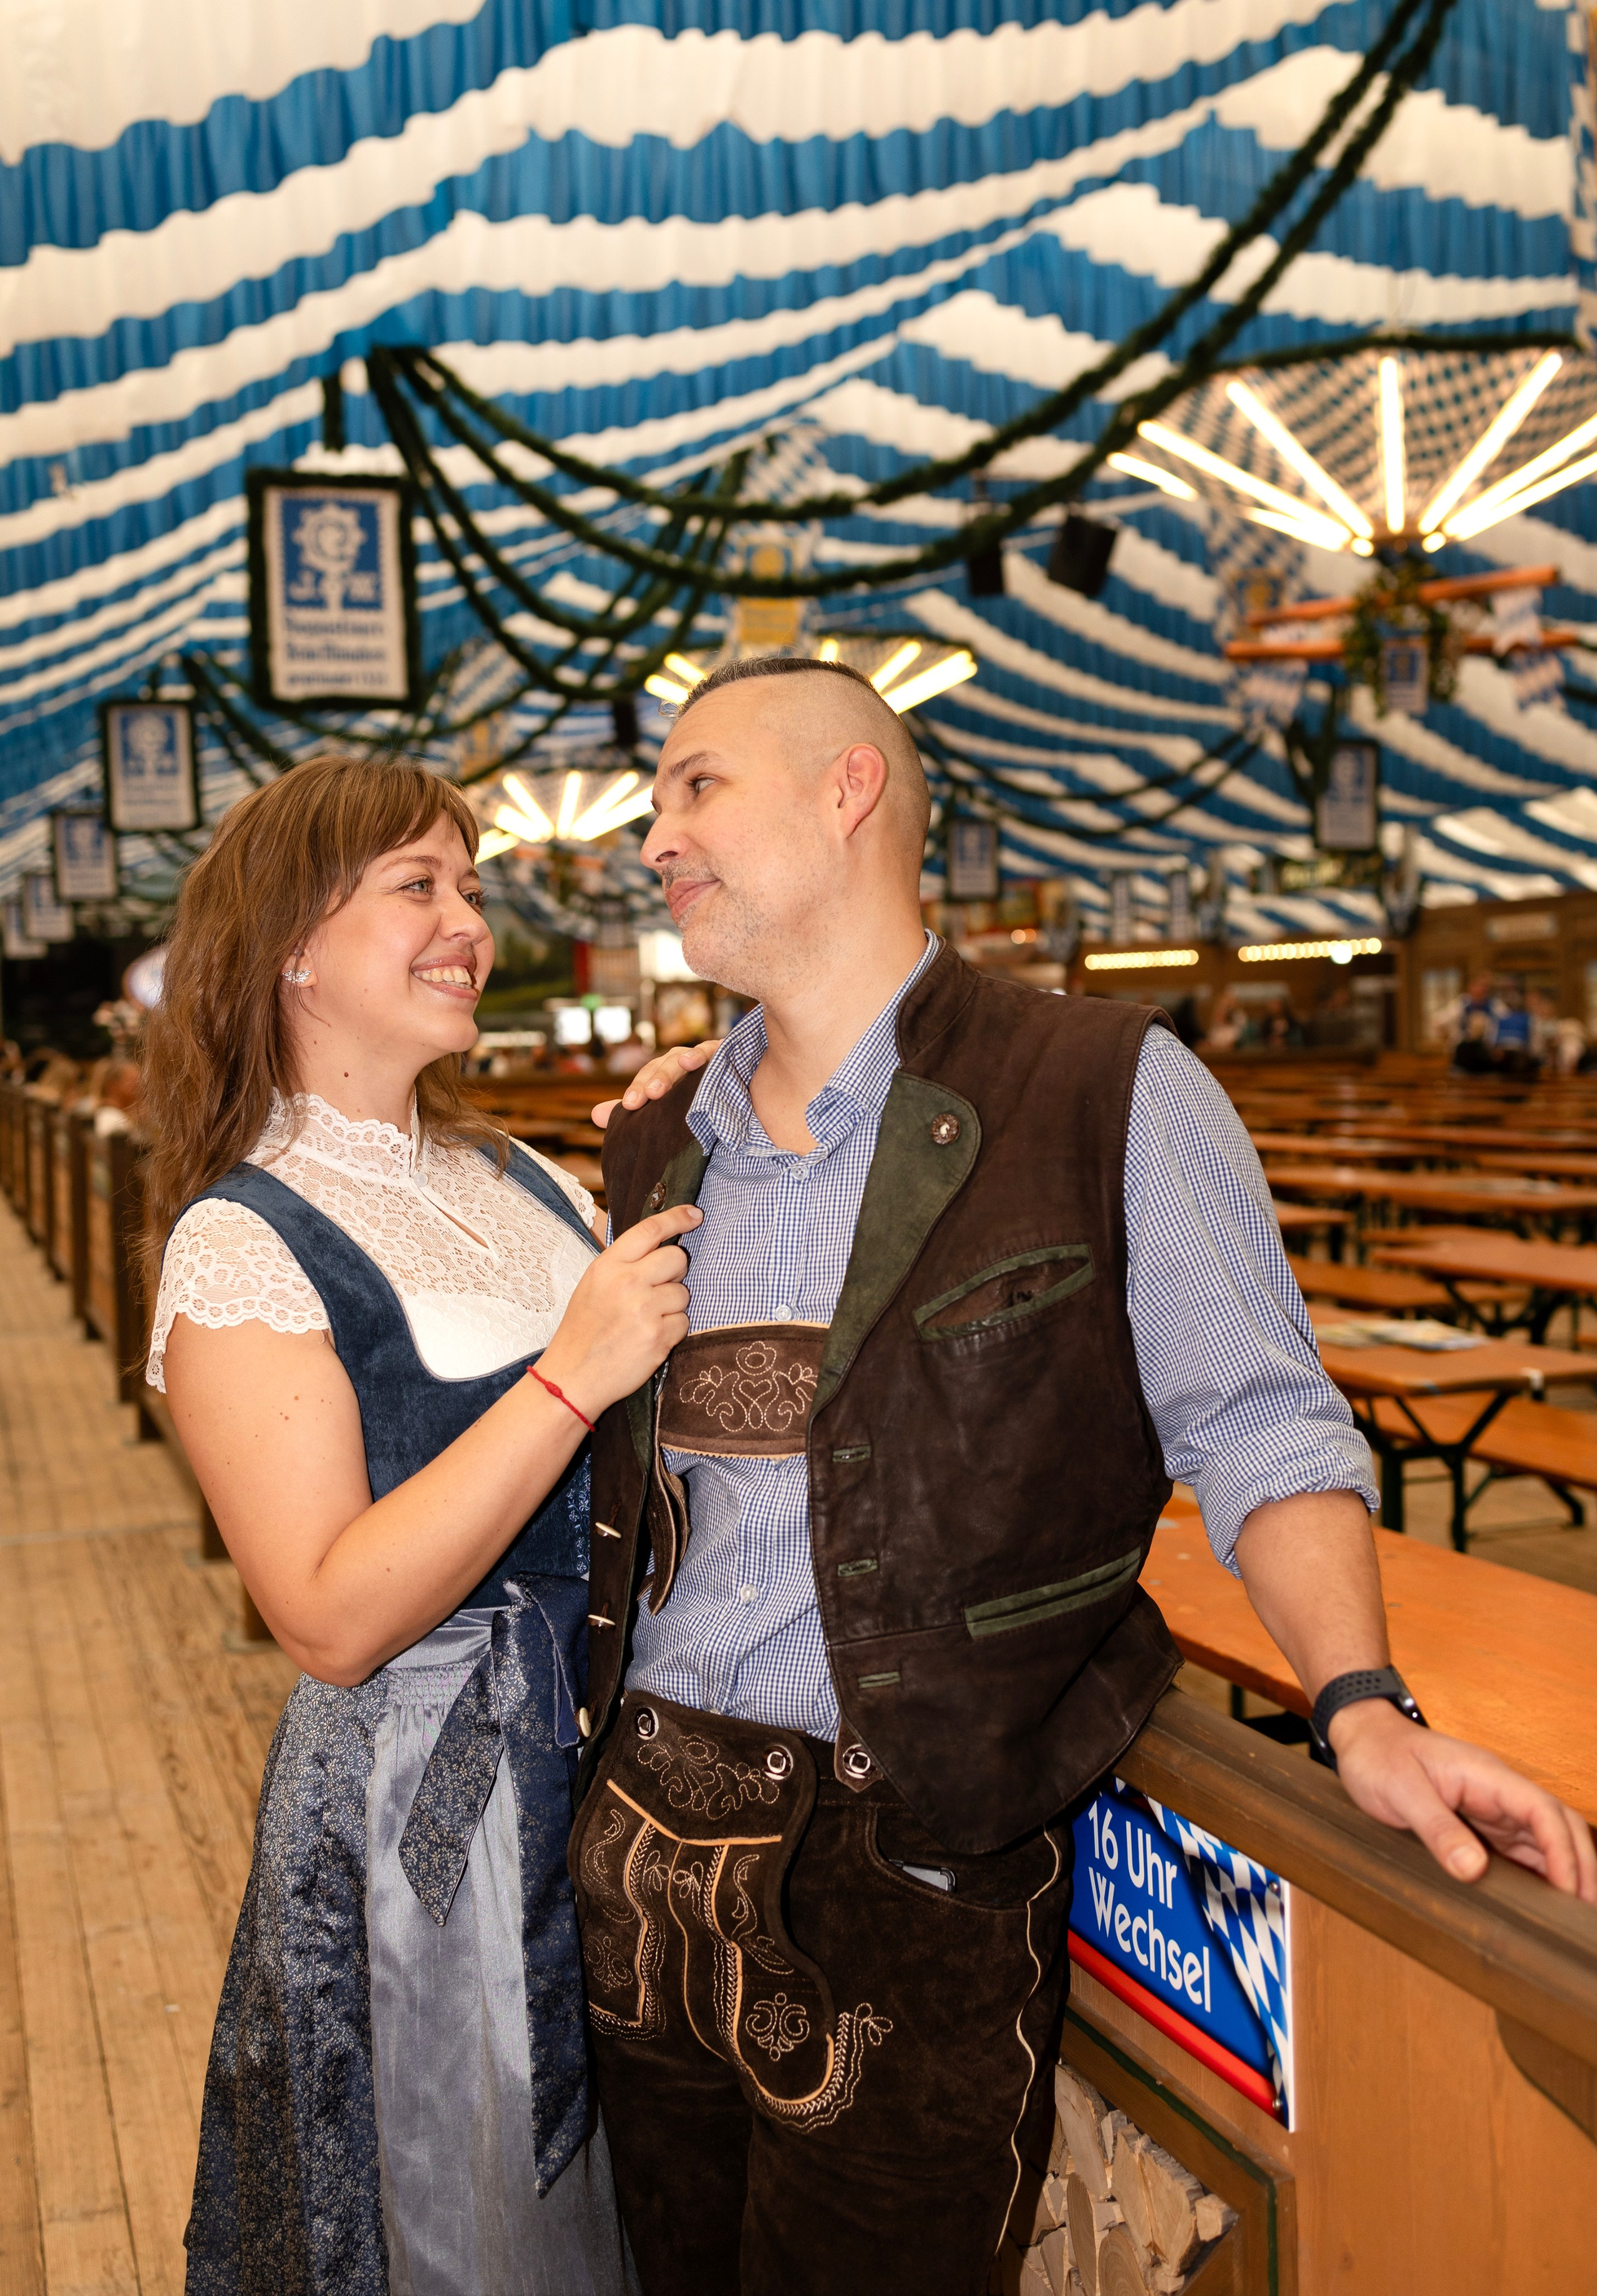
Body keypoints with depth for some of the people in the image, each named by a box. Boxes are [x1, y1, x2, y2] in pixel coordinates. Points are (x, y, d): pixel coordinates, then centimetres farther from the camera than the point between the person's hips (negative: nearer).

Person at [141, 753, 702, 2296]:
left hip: (621, 1724, 7)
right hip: (419, 1790, -6)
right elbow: (334, 1621, -22)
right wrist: (572, 1378, -27)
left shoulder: (519, 1181, 5)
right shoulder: (240, 1242, -16)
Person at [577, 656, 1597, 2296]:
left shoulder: (1109, 1098, -10)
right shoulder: (655, 1147, 8)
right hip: (640, 1840, 6)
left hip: (909, 1870, -5)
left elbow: (1260, 1431, -6)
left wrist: (1360, 1709, -19)